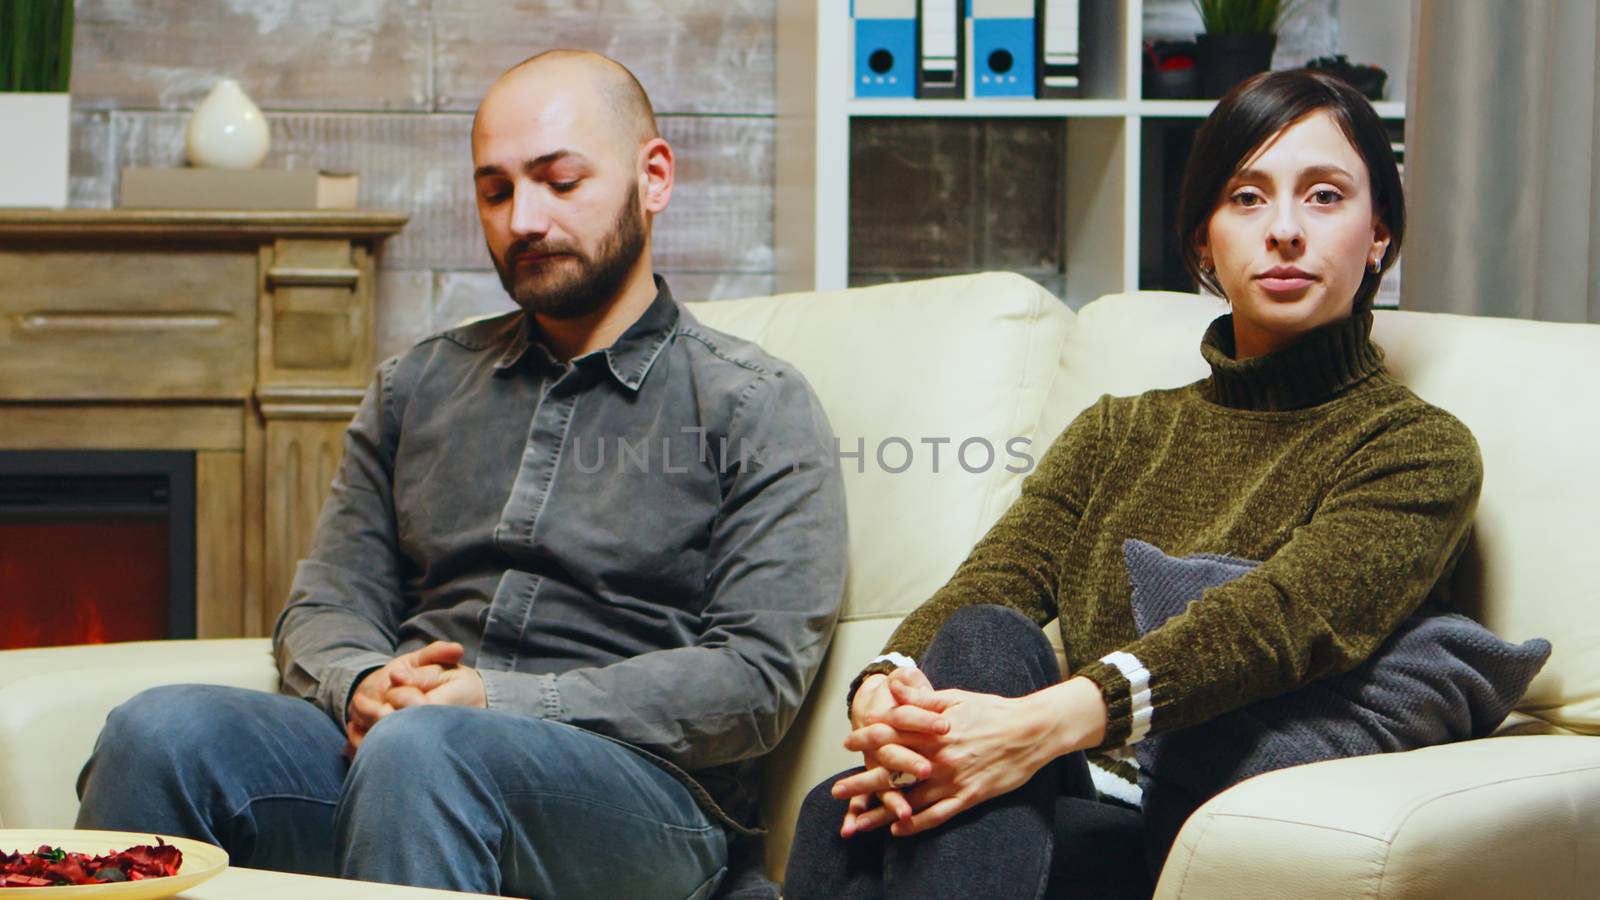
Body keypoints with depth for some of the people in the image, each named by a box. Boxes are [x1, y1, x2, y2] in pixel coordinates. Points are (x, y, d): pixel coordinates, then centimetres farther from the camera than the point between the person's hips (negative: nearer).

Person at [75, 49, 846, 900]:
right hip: (388, 752, 5)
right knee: (160, 730, -25)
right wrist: (361, 685, -6)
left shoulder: (757, 407, 6)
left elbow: (758, 674, -5)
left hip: (637, 781, -4)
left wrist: (505, 701, -14)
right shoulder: (417, 385, 23)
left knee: (421, 751, -38)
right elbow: (324, 605, 21)